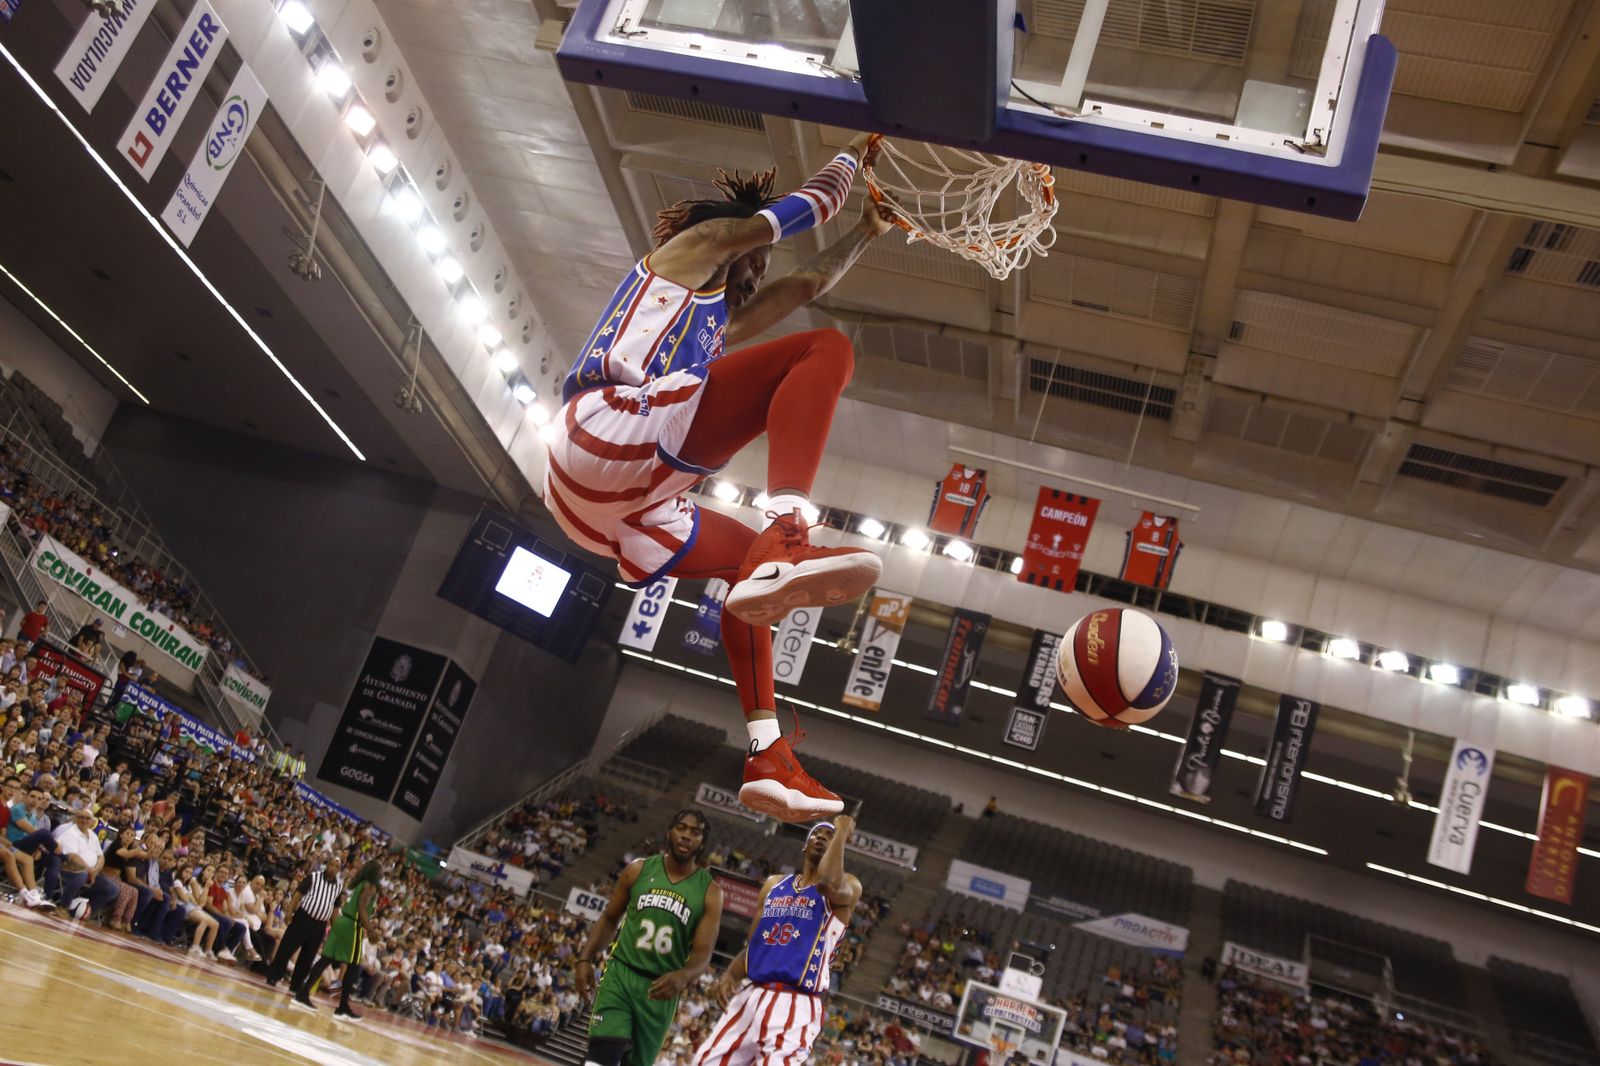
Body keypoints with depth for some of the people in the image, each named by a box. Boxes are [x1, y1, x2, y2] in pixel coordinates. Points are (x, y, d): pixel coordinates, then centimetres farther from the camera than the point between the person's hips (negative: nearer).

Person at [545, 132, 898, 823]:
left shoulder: (717, 322, 41)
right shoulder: (700, 241, 17)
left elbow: (806, 284, 48)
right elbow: (805, 207, 18)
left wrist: (870, 231, 53)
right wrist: (854, 154, 35)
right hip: (616, 433, -10)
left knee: (750, 565, 26)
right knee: (826, 350, -10)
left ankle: (767, 757, 14)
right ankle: (784, 546, -34)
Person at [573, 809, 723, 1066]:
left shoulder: (709, 892, -3)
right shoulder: (638, 870, 2)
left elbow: (703, 953, -8)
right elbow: (609, 919, 12)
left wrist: (682, 977, -30)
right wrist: (585, 959, -1)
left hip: (661, 989, 0)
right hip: (620, 973, 0)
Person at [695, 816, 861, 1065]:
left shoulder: (848, 885, 3)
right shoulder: (775, 884, 20)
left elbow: (830, 884, -24)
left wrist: (842, 831, -10)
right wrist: (729, 975, 1)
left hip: (797, 1004, -6)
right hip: (753, 995, 6)